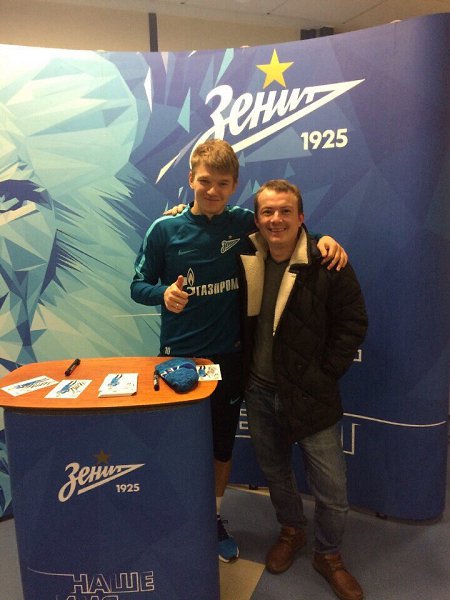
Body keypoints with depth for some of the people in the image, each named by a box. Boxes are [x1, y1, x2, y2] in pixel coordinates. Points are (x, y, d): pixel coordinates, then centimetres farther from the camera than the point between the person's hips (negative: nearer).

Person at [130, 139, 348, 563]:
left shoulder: (243, 223, -1)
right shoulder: (165, 229, -7)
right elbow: (138, 286, -2)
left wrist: (323, 238, -6)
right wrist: (163, 293, -24)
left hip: (229, 355, 2)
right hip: (179, 356, -2)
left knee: (223, 443, 17)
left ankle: (213, 518, 42)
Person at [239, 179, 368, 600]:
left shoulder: (327, 264, -12)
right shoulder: (246, 262, -1)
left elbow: (353, 323, -8)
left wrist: (324, 376, -11)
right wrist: (242, 372, 2)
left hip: (309, 396, -3)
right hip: (260, 392, 4)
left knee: (331, 487, 8)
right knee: (274, 472, 22)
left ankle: (329, 556, 36)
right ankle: (291, 531, 49)